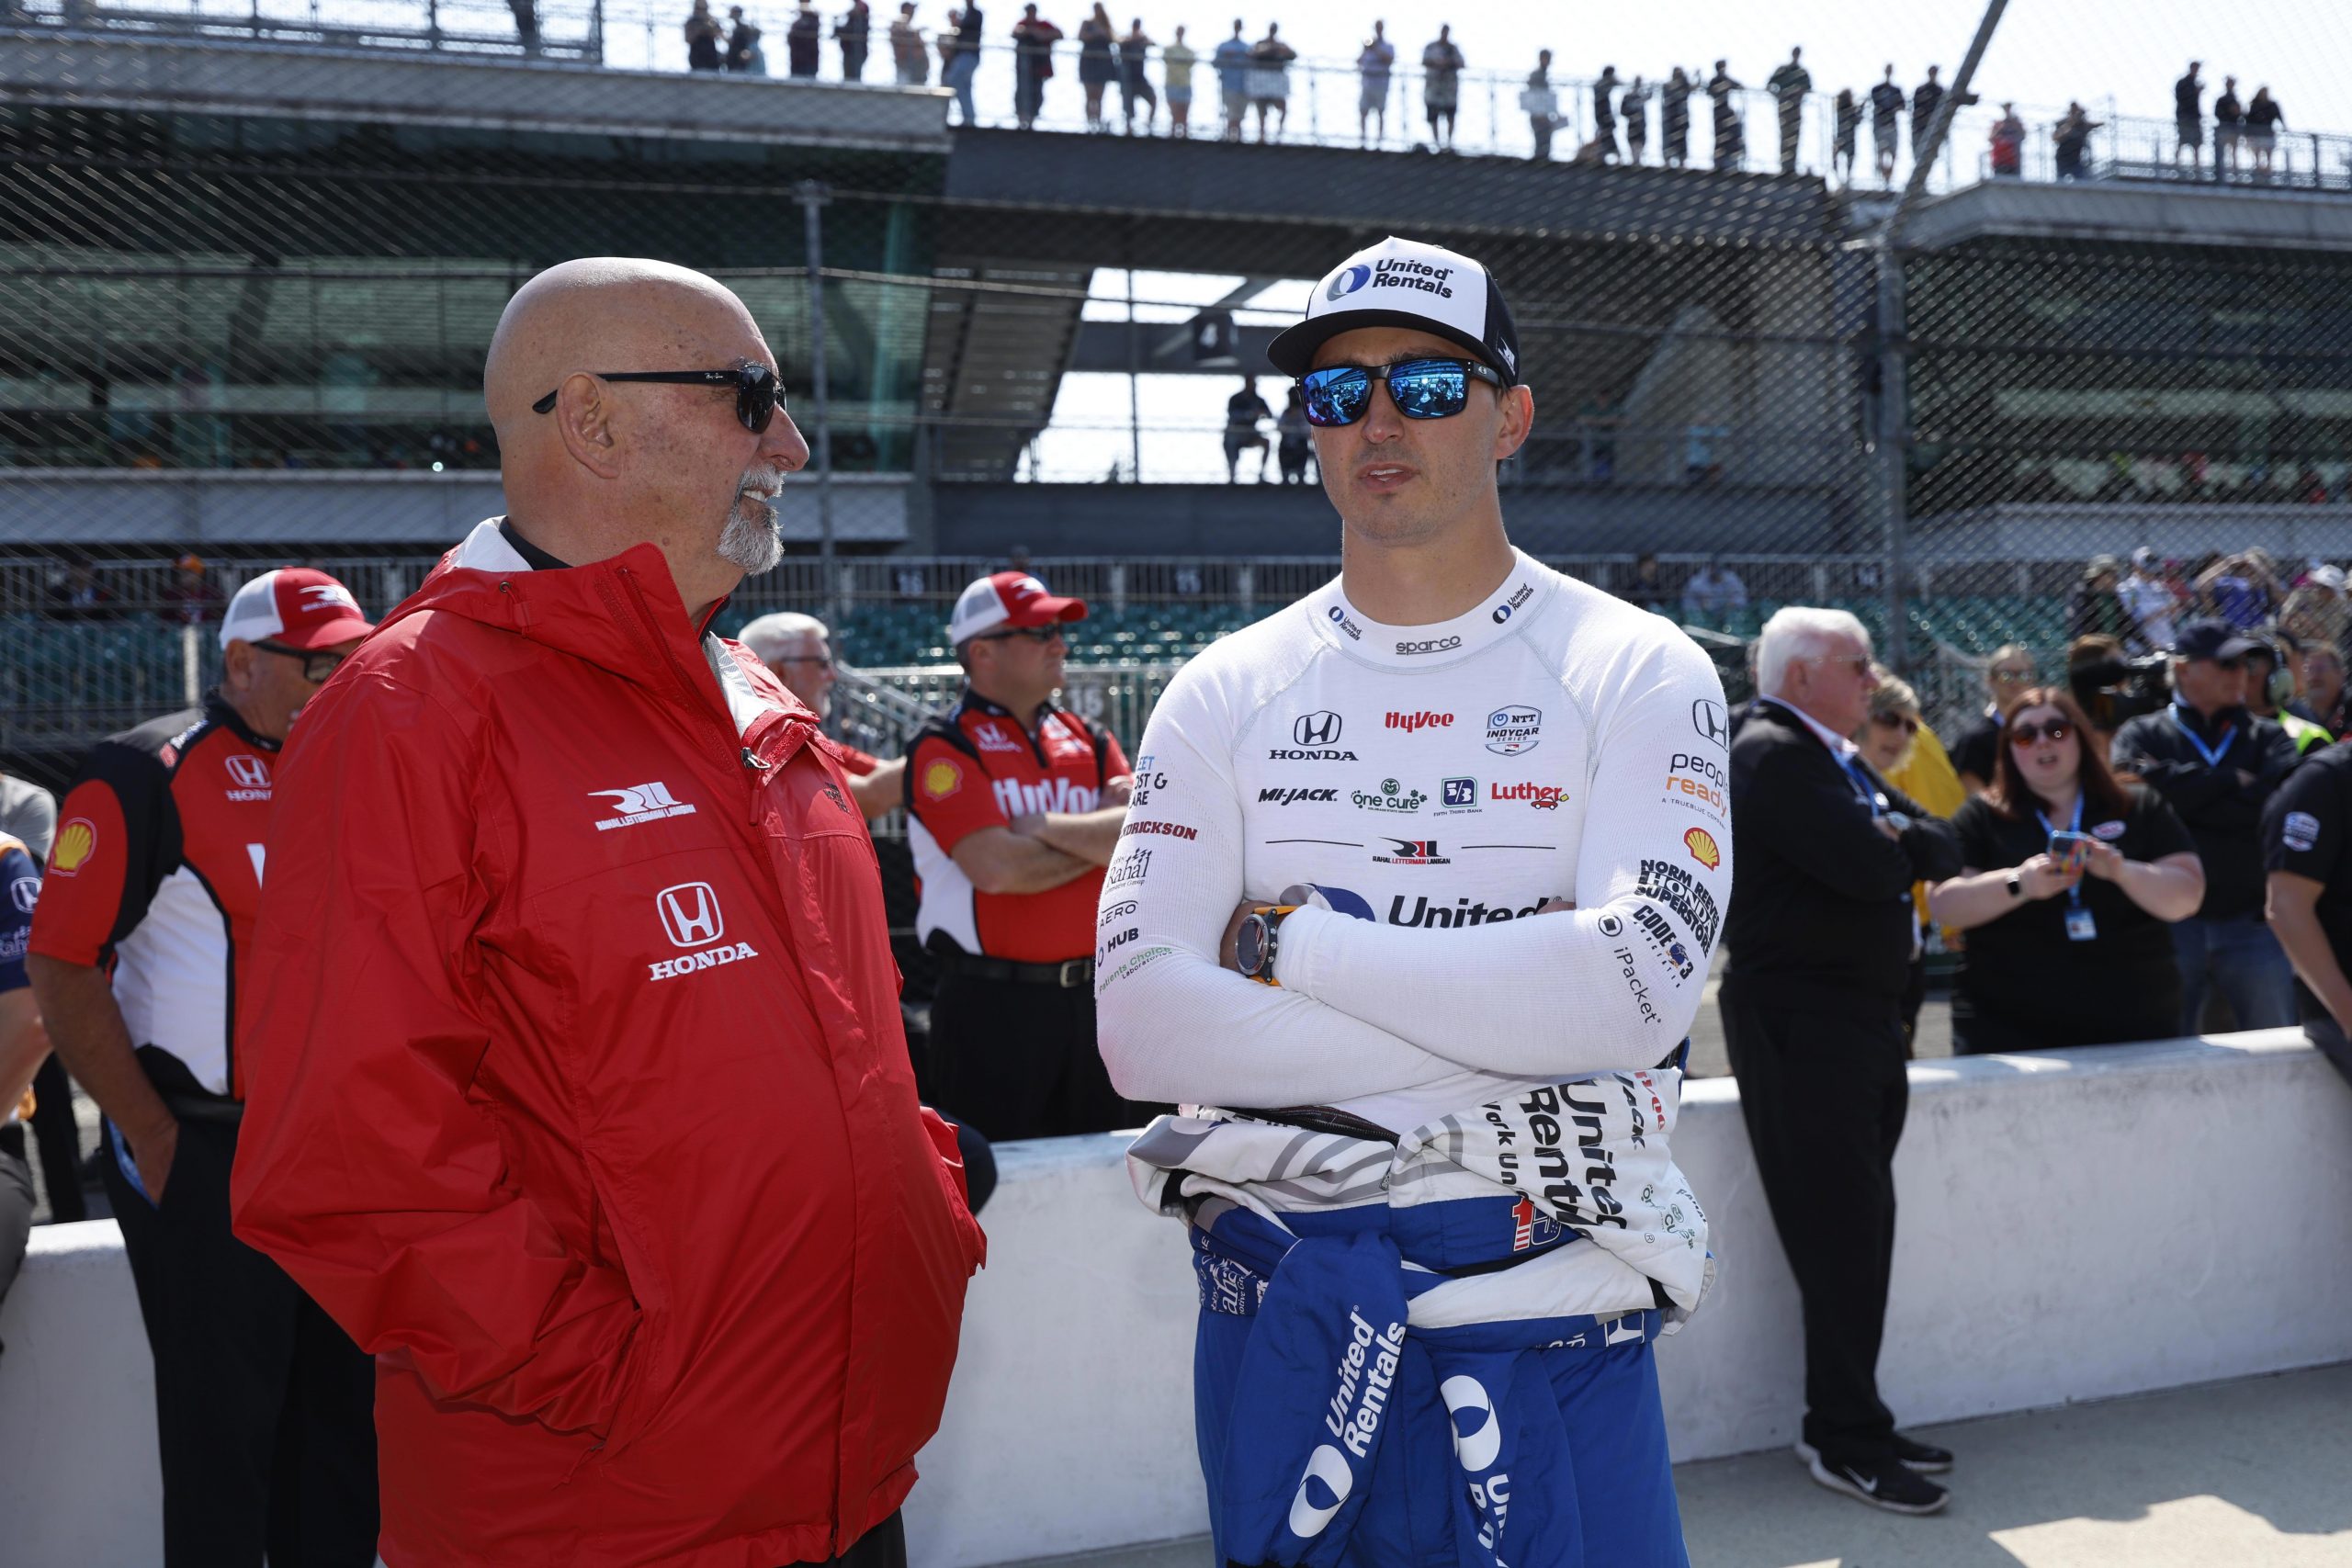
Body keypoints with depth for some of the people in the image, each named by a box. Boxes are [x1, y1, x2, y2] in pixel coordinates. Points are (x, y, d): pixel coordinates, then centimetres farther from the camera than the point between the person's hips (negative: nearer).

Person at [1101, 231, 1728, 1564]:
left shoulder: (1637, 671, -3)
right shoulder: (1226, 694, 2)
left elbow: (1635, 988, -19)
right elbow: (1145, 1029, -10)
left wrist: (1292, 938, -14)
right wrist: (1506, 1050, -16)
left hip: (1546, 1314, -2)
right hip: (1276, 1300, 2)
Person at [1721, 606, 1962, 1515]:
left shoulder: (1838, 757, 18)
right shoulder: (1769, 754, -14)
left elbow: (1941, 850, 13)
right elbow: (1871, 869, -23)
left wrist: (1900, 839, -8)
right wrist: (1897, 845, -2)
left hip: (1862, 1015, 10)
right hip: (1802, 1021, -10)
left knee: (1860, 1229, 13)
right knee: (1841, 1235, -5)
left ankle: (1848, 1424, 23)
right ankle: (1845, 1441, 6)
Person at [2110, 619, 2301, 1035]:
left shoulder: (2267, 737, 11)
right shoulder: (2142, 734, 6)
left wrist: (2182, 792, -11)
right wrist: (2232, 782, -8)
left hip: (2252, 925, 2)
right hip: (2169, 923, -2)